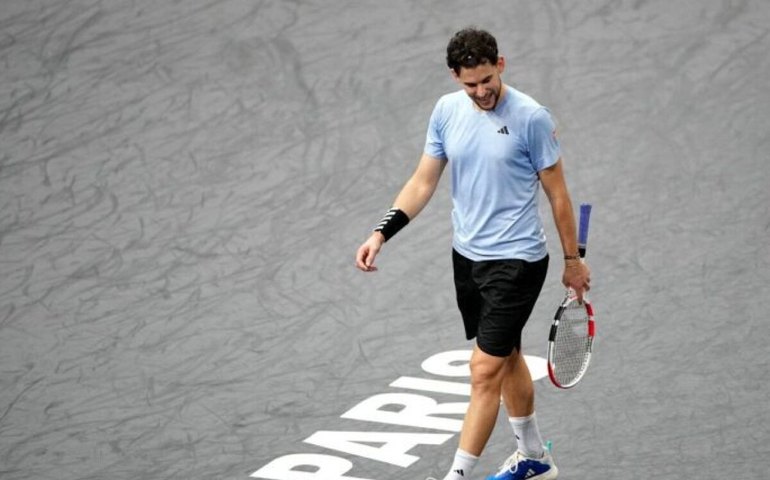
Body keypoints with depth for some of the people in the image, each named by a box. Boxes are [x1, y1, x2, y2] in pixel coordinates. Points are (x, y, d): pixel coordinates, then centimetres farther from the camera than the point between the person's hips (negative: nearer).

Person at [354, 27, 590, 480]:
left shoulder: (531, 117, -15)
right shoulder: (447, 110, 0)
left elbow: (557, 193, -7)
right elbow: (423, 181, 5)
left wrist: (573, 260, -1)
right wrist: (382, 233, -6)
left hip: (516, 261, -7)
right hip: (467, 256, 7)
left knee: (485, 370, -9)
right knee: (507, 357, 20)